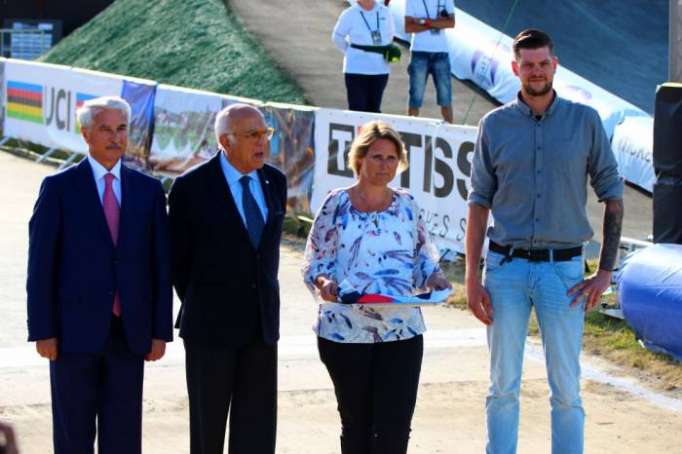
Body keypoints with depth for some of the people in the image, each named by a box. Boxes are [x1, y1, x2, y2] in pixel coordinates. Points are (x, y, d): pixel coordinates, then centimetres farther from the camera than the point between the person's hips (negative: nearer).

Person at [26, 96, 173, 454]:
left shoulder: (148, 190, 8)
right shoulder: (59, 188, -1)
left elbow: (160, 264, 8)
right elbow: (41, 264, -3)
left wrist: (161, 330, 3)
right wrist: (42, 331, -8)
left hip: (129, 332, 3)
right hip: (76, 330, -2)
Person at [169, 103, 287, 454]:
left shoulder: (274, 182, 5)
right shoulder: (192, 187, -10)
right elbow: (177, 257, -1)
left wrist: (264, 302, 14)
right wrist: (197, 306, 5)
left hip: (262, 323, 4)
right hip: (211, 326, -4)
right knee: (208, 424, 7)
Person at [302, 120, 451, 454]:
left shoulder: (407, 205, 8)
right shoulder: (337, 205, -1)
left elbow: (422, 257, 15)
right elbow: (315, 263, 0)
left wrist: (434, 277, -6)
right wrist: (324, 282, -21)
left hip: (401, 331, 2)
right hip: (345, 331, -2)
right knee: (356, 425, 10)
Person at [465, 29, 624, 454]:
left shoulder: (585, 120, 1)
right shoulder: (495, 125, 4)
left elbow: (613, 195, 4)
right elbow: (480, 202, 6)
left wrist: (605, 271, -3)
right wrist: (472, 278, -1)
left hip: (563, 269, -1)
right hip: (506, 267, 1)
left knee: (566, 390, 1)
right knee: (503, 386, 6)